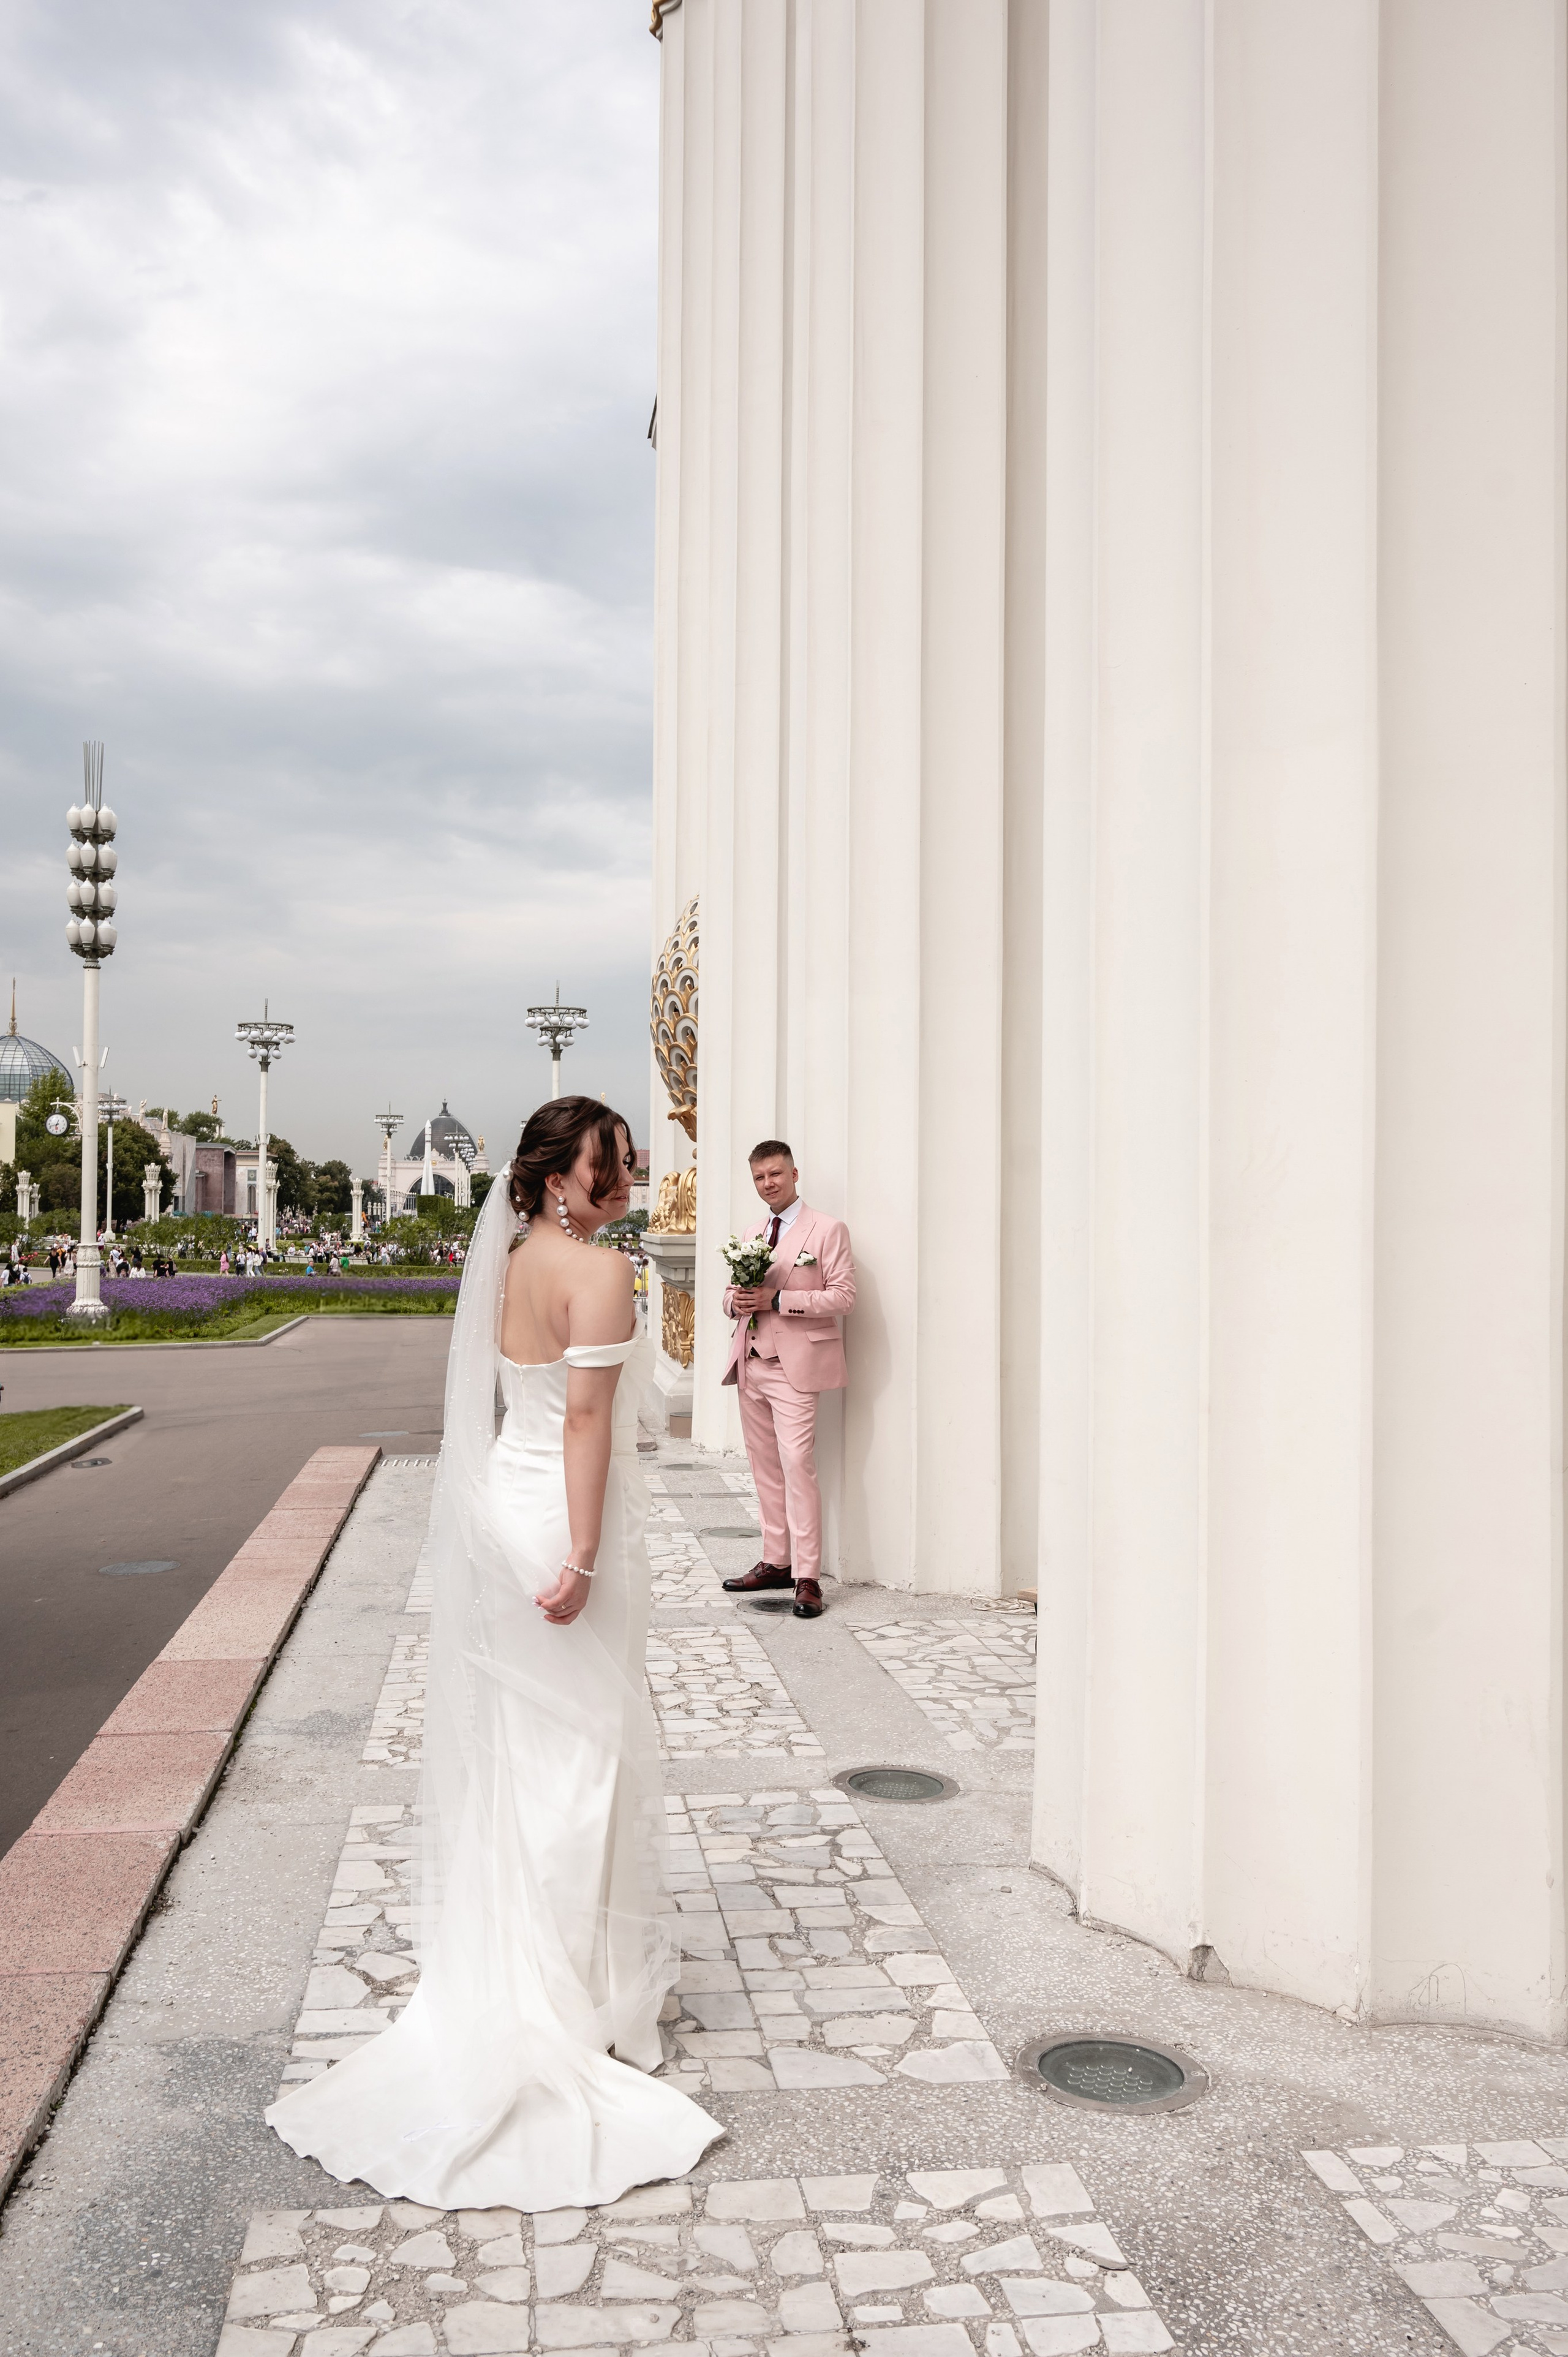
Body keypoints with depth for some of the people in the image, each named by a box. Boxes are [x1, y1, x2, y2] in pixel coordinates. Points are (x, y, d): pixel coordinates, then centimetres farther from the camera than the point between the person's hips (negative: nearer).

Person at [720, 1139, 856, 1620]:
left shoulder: (827, 1230, -3)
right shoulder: (751, 1233, 18)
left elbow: (842, 1296, -11)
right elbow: (731, 1291, 24)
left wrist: (777, 1300, -18)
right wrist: (735, 1301, -1)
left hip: (794, 1364, -7)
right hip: (750, 1364, 7)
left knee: (797, 1464, -13)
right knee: (765, 1468, 10)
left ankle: (807, 1577, -11)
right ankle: (776, 1562, 19)